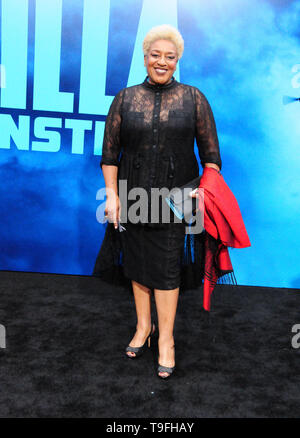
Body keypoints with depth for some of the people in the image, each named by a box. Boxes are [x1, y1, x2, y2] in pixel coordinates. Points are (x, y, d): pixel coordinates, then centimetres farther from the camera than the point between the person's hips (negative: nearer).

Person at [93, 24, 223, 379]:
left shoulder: (193, 99, 2)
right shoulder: (125, 99, 4)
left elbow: (210, 153, 2)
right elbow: (109, 152, 3)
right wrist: (112, 195, -4)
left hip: (175, 198, -2)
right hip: (133, 196, 2)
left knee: (167, 267, 2)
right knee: (137, 262, 12)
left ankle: (166, 339, 18)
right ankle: (143, 326, 33)